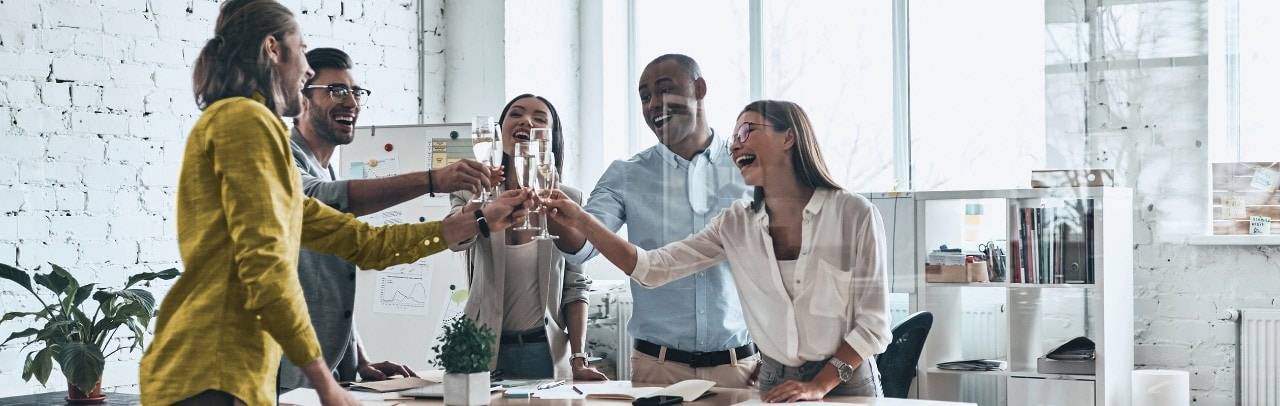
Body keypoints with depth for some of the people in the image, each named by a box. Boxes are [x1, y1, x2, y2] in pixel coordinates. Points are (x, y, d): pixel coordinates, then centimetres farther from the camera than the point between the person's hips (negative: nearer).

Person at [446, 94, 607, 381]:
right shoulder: (474, 194, 2)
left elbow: (574, 287, 4)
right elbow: (454, 239, -20)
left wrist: (579, 360, -4)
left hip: (546, 353, 0)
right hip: (485, 351, 0)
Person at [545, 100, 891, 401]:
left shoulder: (854, 214, -10)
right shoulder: (736, 225, 2)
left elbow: (872, 323, -9)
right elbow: (652, 268, -4)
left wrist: (820, 385, -16)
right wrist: (581, 222, -12)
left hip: (846, 382, -4)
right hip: (775, 382, 4)